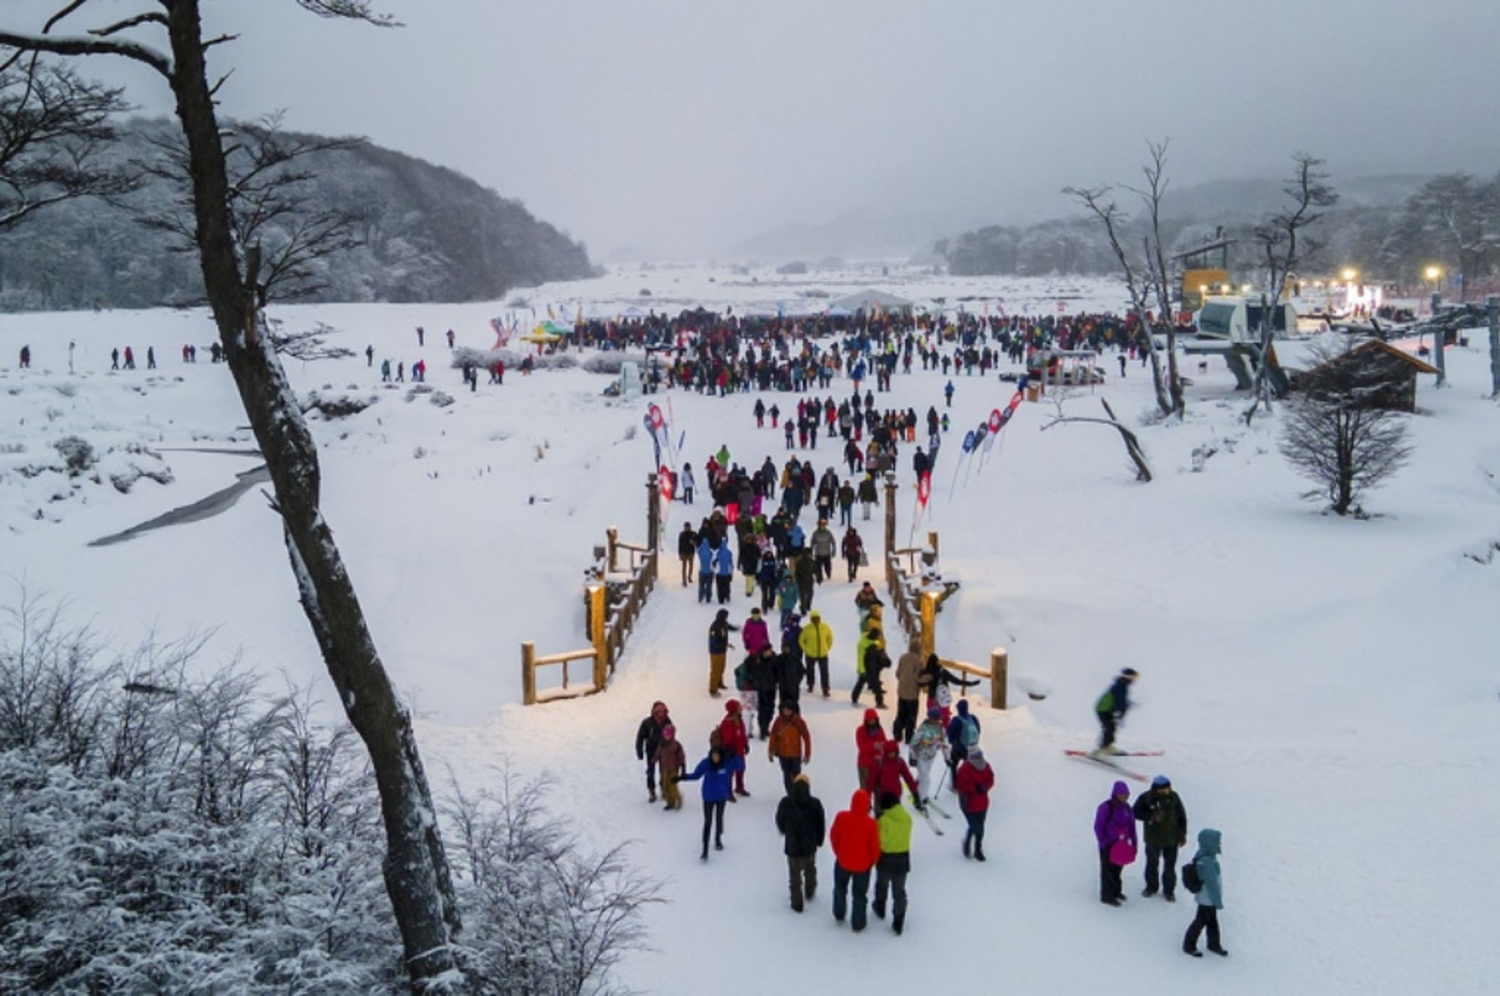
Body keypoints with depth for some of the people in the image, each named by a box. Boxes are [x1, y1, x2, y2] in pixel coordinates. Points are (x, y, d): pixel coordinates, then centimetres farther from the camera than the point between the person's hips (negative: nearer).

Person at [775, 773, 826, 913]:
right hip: (810, 845, 1)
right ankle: (809, 893, 48)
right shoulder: (815, 804, -19)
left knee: (794, 875, 14)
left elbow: (779, 822, -2)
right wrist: (819, 841, 10)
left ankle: (797, 903, 23)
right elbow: (820, 825, -8)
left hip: (792, 845, -1)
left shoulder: (785, 803, -18)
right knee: (810, 870, 28)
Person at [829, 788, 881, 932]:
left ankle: (839, 915, 45)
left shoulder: (841, 817, -21)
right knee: (860, 894, 19)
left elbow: (833, 837, -6)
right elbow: (874, 846, -15)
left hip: (842, 862, 2)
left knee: (840, 888, 29)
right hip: (863, 865, -2)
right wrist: (872, 861, 6)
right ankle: (858, 924, 31)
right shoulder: (871, 823, -26)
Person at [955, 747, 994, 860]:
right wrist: (974, 788, -27)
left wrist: (984, 787, -15)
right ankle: (967, 843, 26)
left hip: (982, 803, 6)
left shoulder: (986, 766, -2)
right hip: (969, 803, -6)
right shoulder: (965, 768, -22)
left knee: (980, 827, 14)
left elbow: (991, 780, 5)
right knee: (974, 827, -6)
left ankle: (978, 849, 31)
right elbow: (961, 786, -20)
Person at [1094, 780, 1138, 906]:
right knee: (1108, 870, 2)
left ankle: (1115, 891, 34)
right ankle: (1106, 896, 11)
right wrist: (1103, 843, -13)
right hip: (1108, 845, -6)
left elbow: (1131, 826, 12)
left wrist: (1133, 843, 9)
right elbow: (1098, 827, -12)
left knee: (1118, 868, 17)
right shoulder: (1106, 807, -16)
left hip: (1121, 845, 6)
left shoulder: (1126, 807, 4)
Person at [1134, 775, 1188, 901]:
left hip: (1171, 838, 0)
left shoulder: (1173, 797, -10)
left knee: (1170, 865, 9)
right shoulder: (1146, 798, -15)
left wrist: (1183, 834, 4)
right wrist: (1151, 817, -22)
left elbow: (1182, 815, 2)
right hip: (1153, 838, 0)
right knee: (1152, 863, 15)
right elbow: (1136, 812, -7)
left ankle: (1169, 889, 26)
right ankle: (1151, 886, 35)